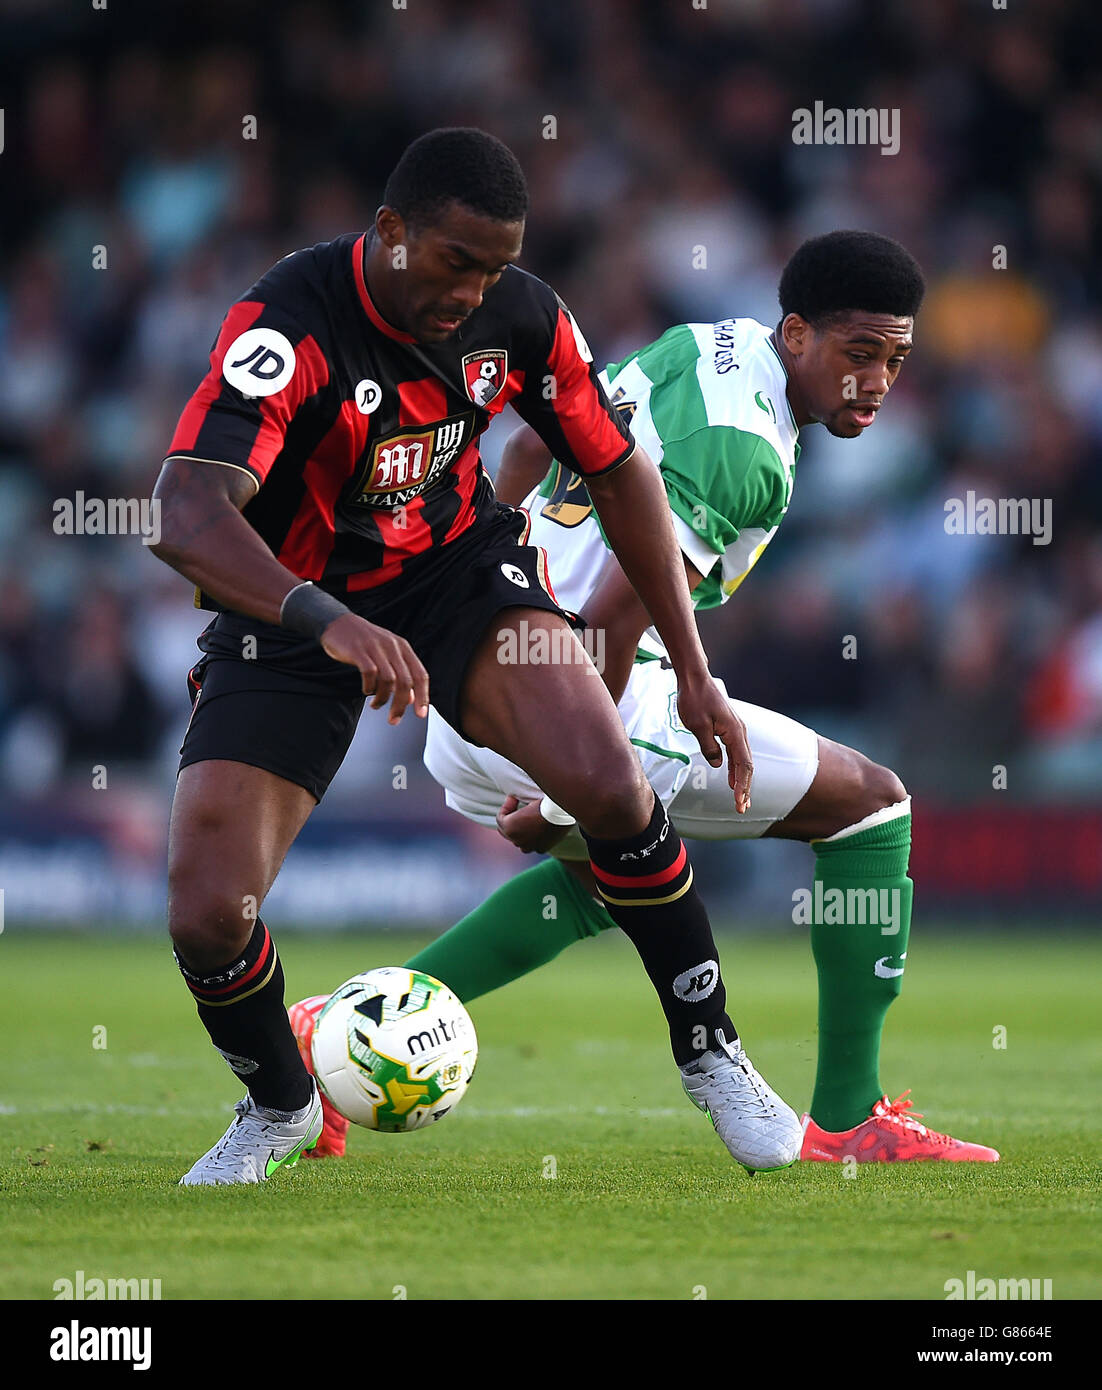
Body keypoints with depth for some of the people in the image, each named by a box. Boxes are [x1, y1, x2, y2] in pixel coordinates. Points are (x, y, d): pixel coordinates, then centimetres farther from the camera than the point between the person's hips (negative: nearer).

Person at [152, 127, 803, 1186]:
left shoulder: (521, 318, -13)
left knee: (610, 783, -24)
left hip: (455, 565, 2)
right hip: (288, 607, -2)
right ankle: (280, 1107, 18)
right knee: (206, 918, -16)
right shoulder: (287, 324, -30)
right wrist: (328, 622, -59)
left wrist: (693, 672, 0)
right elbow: (183, 516, -43)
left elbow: (617, 472, 3)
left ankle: (711, 1053, -2)